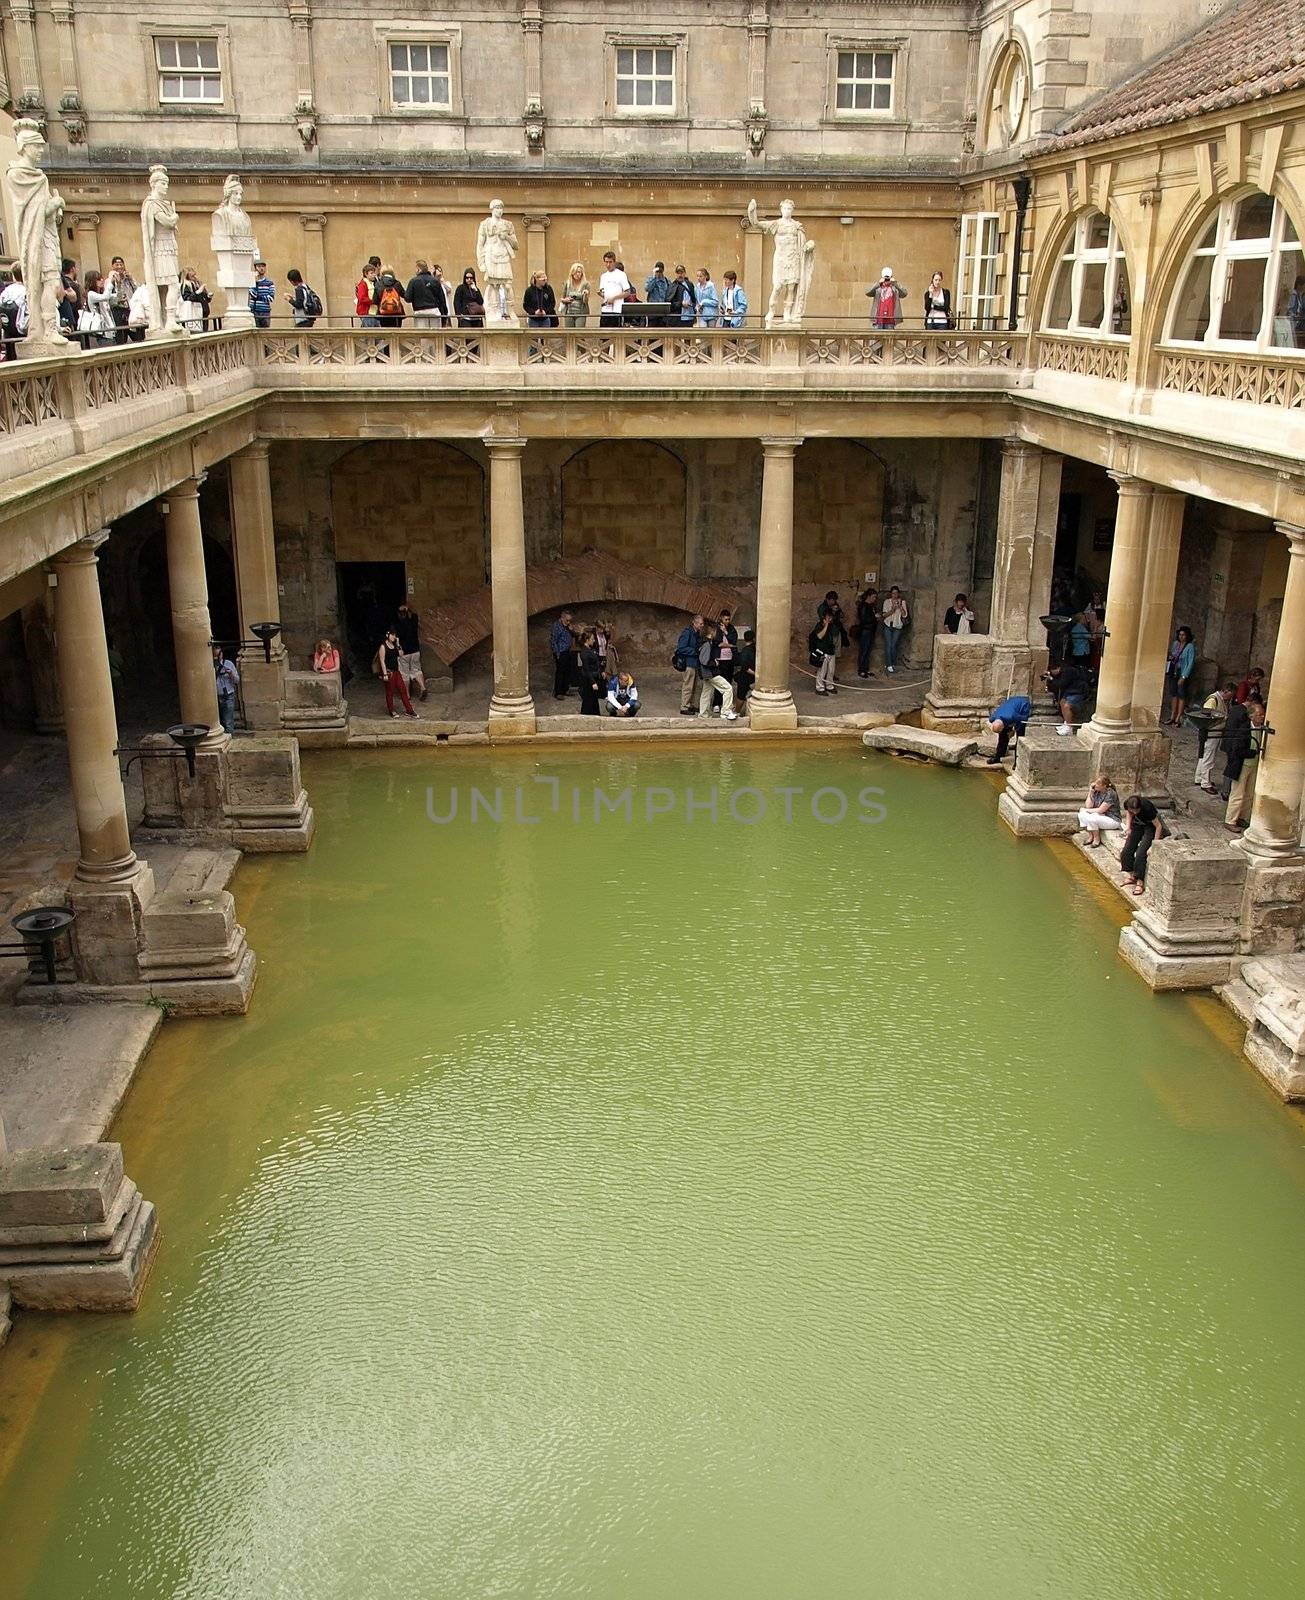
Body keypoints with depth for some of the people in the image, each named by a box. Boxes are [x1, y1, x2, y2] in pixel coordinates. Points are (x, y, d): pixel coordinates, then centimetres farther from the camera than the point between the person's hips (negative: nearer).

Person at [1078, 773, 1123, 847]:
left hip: (1113, 820, -8)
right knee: (1081, 814, -8)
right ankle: (1090, 836, 1)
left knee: (1091, 818, -30)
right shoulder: (1096, 792, 1)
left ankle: (1097, 839, -8)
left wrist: (1086, 810, -9)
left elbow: (1100, 810, -21)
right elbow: (1088, 806, -2)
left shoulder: (1110, 794, -22)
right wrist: (1090, 792, -9)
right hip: (1101, 817, 8)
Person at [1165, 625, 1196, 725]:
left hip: (1183, 674, -6)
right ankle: (1172, 717, 17)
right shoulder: (1176, 644, 7)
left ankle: (1178, 719, 1)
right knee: (1173, 694, 10)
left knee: (1181, 696, -1)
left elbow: (1191, 663, -14)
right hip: (1173, 673, 6)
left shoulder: (1190, 647, -11)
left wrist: (1184, 677, -18)